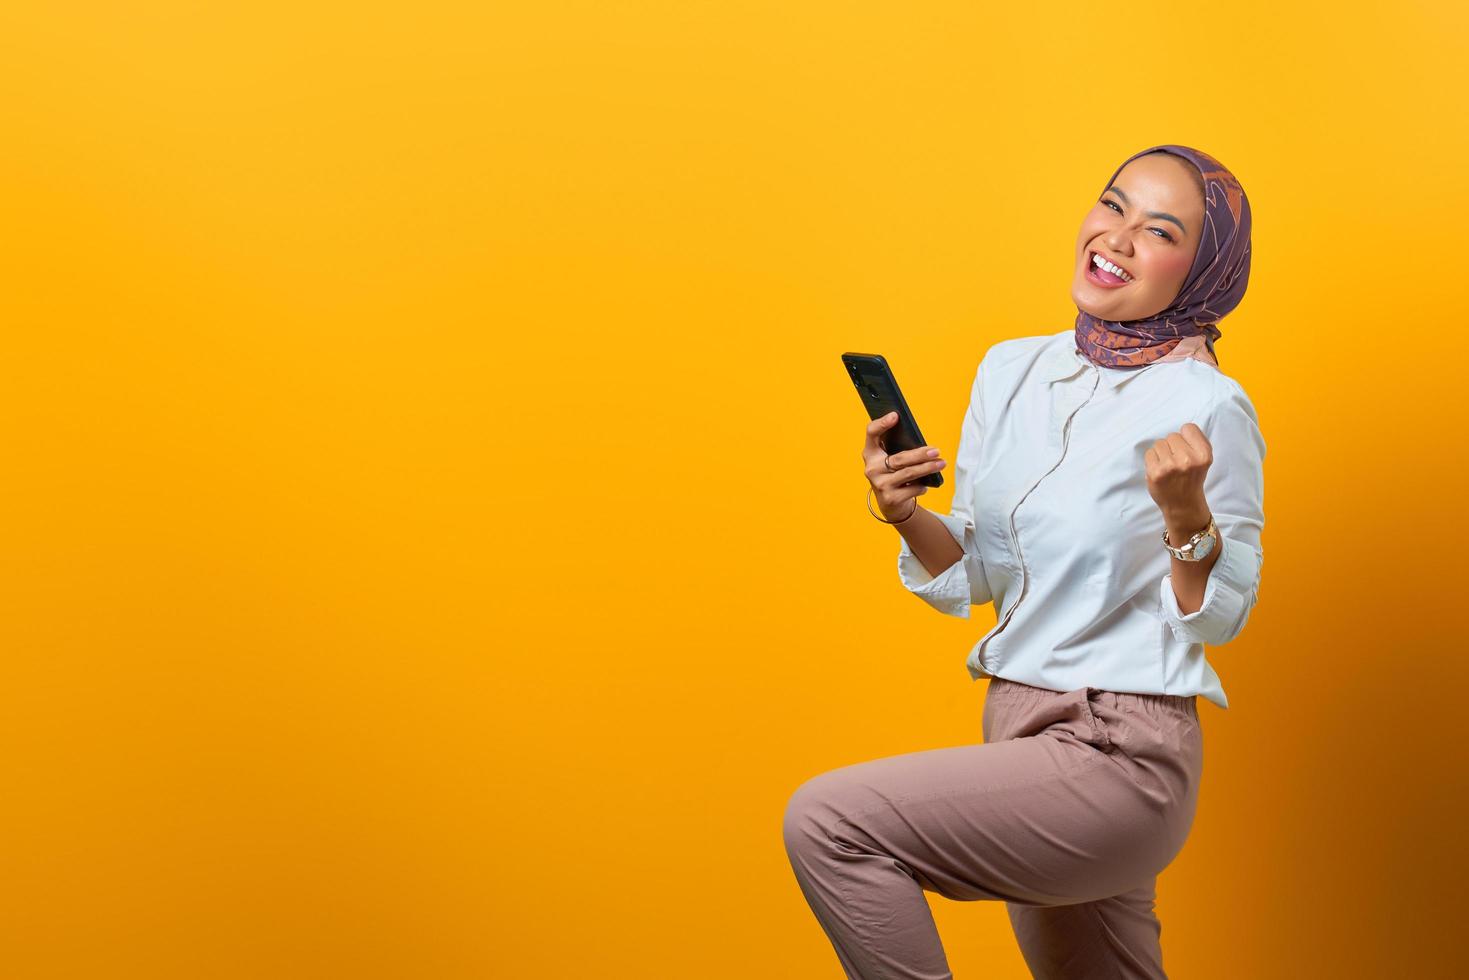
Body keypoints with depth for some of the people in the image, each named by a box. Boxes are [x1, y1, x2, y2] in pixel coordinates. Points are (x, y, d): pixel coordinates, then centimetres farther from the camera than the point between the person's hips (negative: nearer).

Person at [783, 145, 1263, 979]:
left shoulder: (1208, 407, -13)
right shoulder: (1011, 370, 5)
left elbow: (1219, 619, -8)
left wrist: (1187, 515, -26)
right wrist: (906, 514, -9)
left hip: (1119, 756, -7)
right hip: (1019, 726, 7)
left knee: (827, 820, -21)